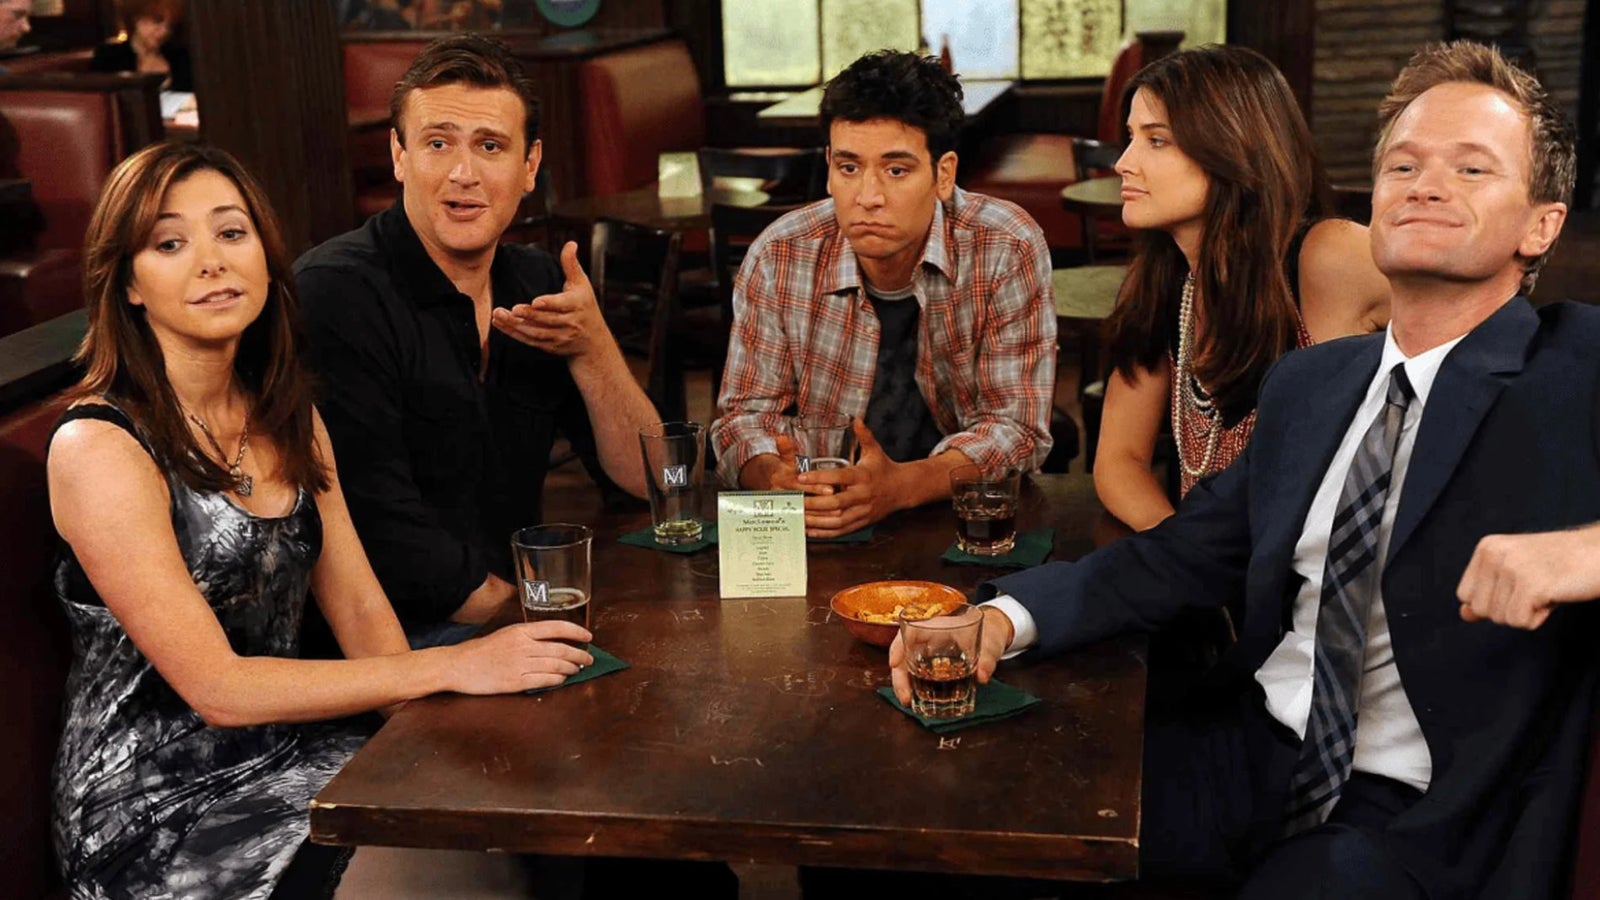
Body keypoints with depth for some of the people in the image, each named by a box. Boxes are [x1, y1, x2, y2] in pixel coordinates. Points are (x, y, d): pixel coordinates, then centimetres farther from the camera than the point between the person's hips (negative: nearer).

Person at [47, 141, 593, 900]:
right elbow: (216, 688, -20)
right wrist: (448, 668, -25)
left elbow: (360, 609, 5)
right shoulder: (98, 448, -16)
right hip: (157, 816, -6)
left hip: (282, 755, 7)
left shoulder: (290, 419, 8)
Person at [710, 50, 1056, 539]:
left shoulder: (1008, 252, -12)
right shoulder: (779, 258, -6)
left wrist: (900, 485, -30)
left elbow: (1015, 427, -13)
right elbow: (746, 411, 0)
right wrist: (773, 477, -25)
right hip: (820, 534, 2)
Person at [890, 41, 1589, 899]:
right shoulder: (1307, 383, 12)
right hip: (1253, 756, 5)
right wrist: (1003, 616, -6)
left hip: (1418, 820, -5)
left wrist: (1583, 549, -33)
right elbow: (1182, 556, 10)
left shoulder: (1576, 375, -7)